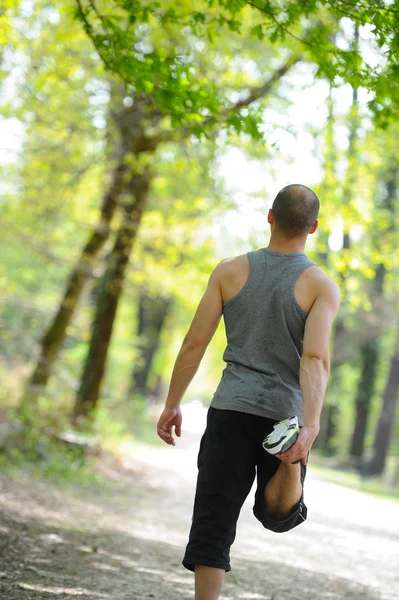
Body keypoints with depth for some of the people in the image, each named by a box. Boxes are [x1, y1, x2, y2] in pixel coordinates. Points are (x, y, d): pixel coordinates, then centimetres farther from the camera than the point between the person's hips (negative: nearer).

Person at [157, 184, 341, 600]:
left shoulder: (230, 271, 2)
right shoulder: (322, 287, -3)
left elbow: (194, 343, 0)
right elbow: (316, 358, -17)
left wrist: (172, 405, 9)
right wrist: (310, 426, -26)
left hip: (231, 409, 1)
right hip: (286, 414, 0)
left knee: (213, 521, 5)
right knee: (279, 517, 14)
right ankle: (289, 462, -20)